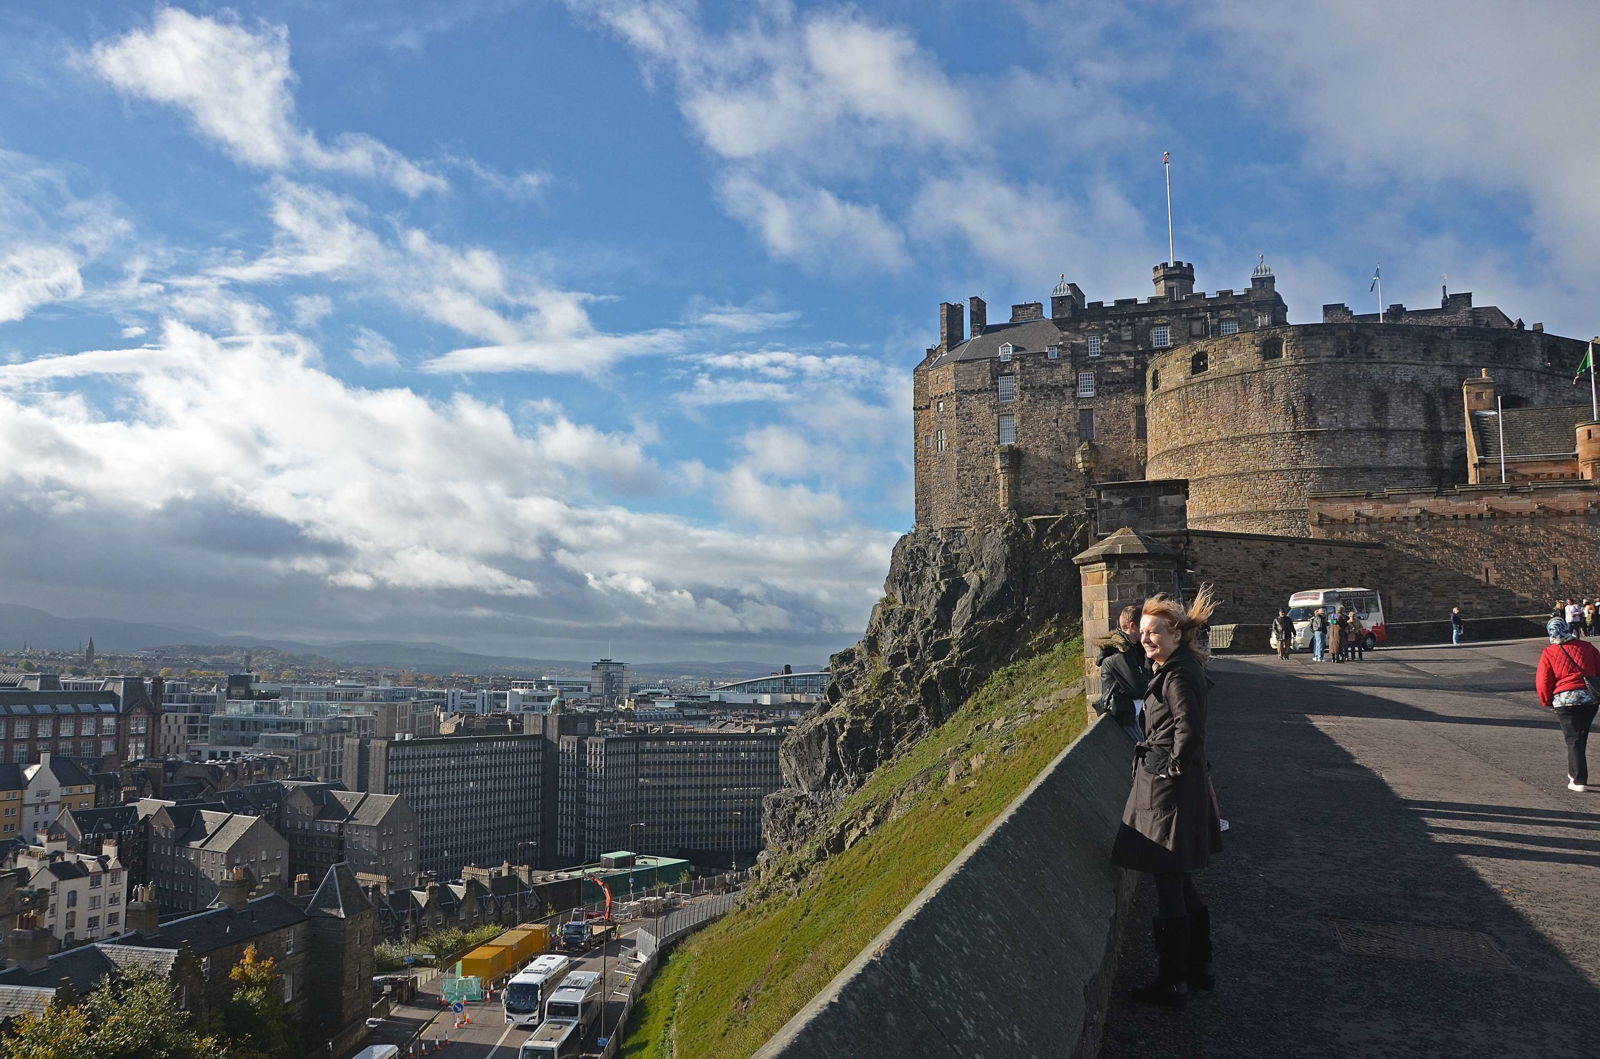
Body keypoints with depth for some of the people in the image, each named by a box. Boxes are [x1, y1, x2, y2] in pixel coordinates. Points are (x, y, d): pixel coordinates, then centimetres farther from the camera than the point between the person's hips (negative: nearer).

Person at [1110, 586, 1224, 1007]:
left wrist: (1174, 765, -18)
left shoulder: (1178, 677, -19)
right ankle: (1198, 966, 33)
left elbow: (1189, 728, -30)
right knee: (1180, 880, 20)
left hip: (1169, 789, -11)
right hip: (1178, 785, 11)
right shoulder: (1177, 668, 12)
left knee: (1168, 884, 0)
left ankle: (1172, 983, 11)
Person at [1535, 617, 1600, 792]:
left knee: (1574, 740, 3)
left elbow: (1542, 682, -4)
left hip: (1565, 700, -3)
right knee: (1581, 737, 20)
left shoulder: (1549, 653, -6)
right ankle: (1574, 773, 31)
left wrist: (1547, 703, 10)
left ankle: (1579, 781, 0)